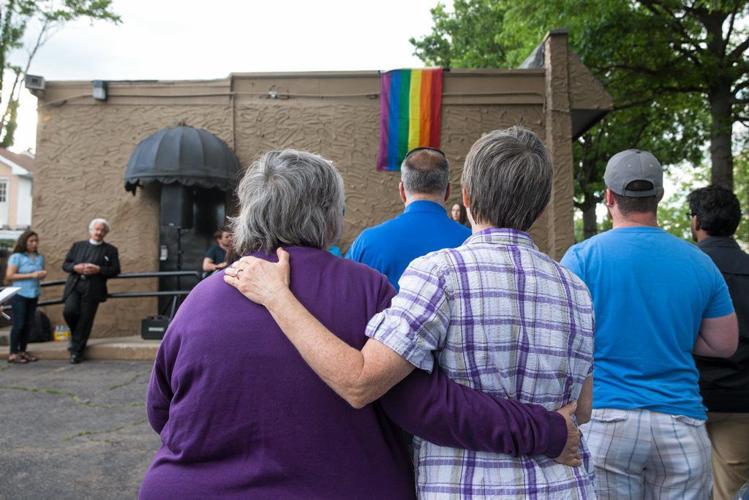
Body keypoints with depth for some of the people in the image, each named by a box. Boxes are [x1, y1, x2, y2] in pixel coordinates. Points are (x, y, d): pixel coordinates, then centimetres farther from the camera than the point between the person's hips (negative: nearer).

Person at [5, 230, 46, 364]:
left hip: (33, 294, 5)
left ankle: (23, 351, 15)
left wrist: (42, 275, 0)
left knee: (28, 324, 6)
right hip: (19, 294, -5)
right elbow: (9, 276, -12)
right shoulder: (16, 257, -6)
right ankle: (13, 353, 3)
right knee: (19, 323, -5)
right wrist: (31, 275, -16)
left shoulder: (40, 258, 10)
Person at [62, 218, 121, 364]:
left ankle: (76, 351, 10)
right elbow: (65, 264, 14)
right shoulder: (77, 245, 18)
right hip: (74, 286, 2)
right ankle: (76, 334, 14)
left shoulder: (111, 250, 9)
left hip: (92, 289, -2)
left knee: (85, 321, -2)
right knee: (69, 311, -18)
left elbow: (115, 270, 2)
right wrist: (75, 267, -7)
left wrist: (99, 270, -13)